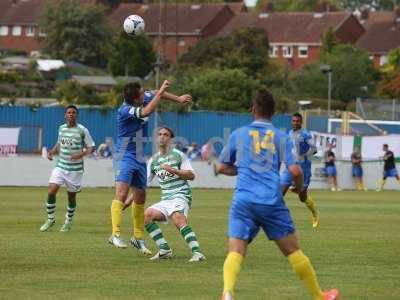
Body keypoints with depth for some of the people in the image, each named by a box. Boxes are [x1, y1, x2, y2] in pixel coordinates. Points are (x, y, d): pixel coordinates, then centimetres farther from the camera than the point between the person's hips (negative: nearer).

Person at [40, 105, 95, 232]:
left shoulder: (82, 130, -7)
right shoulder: (61, 128, 6)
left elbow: (91, 147, -4)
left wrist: (82, 154, -23)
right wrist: (52, 152, 4)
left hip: (75, 169, -3)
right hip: (60, 166, 3)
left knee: (71, 196, 6)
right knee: (51, 192, -11)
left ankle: (68, 221, 28)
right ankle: (50, 219, 7)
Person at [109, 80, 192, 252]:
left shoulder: (143, 99, -1)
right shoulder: (125, 110, -22)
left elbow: (158, 94, 18)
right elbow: (146, 112, -35)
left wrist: (178, 99, 18)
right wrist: (161, 92, -28)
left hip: (140, 158, 8)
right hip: (125, 156, -8)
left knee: (140, 198, 13)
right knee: (122, 193, -23)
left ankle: (138, 238, 24)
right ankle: (115, 235, -30)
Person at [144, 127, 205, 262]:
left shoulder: (178, 155, 1)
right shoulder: (153, 160, 16)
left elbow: (191, 175, -4)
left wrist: (173, 170, -17)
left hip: (180, 196, -6)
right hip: (165, 199, 6)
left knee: (178, 218, -33)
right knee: (146, 215, -15)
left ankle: (197, 253, -42)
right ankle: (164, 250, -11)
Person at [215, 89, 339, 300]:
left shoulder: (238, 134, 12)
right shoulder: (280, 137, 9)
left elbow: (222, 168, 20)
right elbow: (295, 171, -2)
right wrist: (301, 190, 18)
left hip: (243, 201, 0)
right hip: (272, 201, 0)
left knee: (236, 252, -9)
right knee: (293, 251, 12)